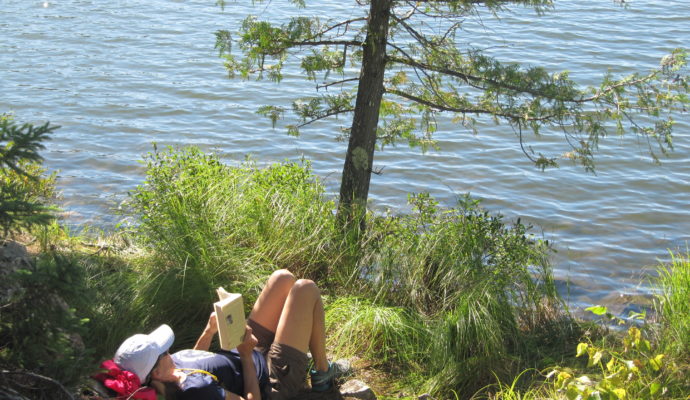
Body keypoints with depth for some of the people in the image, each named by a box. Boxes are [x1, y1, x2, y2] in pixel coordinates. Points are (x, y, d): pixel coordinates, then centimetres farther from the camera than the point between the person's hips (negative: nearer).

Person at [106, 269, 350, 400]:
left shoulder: (172, 363, -13)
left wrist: (209, 331, -1)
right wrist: (246, 355, -21)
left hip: (254, 355, 8)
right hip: (277, 377, -8)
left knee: (283, 278, 7)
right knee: (306, 288, -9)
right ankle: (323, 373, 10)